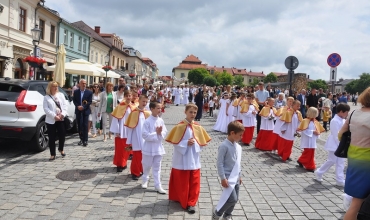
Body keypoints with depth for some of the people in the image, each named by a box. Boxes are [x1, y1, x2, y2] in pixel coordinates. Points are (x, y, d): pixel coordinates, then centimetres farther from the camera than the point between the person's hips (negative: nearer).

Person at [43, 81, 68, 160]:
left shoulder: (61, 95, 10)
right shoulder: (46, 97, 1)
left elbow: (65, 105, 5)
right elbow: (46, 109, -8)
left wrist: (63, 114, -10)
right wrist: (54, 116, -17)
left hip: (61, 119, 3)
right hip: (51, 120, -2)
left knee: (62, 135, 5)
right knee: (52, 138, 1)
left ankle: (61, 149, 32)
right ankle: (52, 154, 12)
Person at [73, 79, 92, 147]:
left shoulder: (89, 92, -1)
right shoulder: (76, 92, 6)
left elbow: (90, 102, -5)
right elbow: (74, 101, 5)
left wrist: (83, 107, -15)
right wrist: (78, 106, -13)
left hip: (85, 111, -3)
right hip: (78, 111, 3)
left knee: (85, 125, -6)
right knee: (79, 125, 8)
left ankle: (85, 140, -1)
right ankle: (81, 139, 18)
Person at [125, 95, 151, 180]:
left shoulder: (147, 113, 1)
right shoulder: (134, 113, -10)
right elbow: (130, 127, -7)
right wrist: (129, 141, -5)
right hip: (136, 139, -4)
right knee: (136, 156, 4)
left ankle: (142, 170, 32)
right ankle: (135, 173, 20)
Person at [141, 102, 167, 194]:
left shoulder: (161, 121, 0)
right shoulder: (147, 121, -14)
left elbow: (164, 133, 2)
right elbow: (145, 135, -18)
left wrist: (160, 133, -19)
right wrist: (156, 133, -19)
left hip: (158, 147, 3)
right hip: (149, 148, -3)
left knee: (157, 168, 9)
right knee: (147, 166, 14)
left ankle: (158, 186, 14)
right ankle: (145, 180, 39)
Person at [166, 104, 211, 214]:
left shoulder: (198, 127, 1)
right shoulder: (179, 126, -10)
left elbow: (203, 142, 6)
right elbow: (175, 142, -10)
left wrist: (195, 144, -12)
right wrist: (186, 143, -20)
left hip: (194, 160, 4)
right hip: (182, 160, -4)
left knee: (194, 183, 8)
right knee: (182, 183, 8)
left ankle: (191, 203, 21)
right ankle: (183, 201, 26)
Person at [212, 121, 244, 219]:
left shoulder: (238, 147, 5)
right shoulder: (224, 146, -19)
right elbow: (220, 163, -18)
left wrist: (239, 175, 19)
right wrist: (223, 178, -18)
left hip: (235, 178, 8)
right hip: (228, 178, -8)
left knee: (235, 199, 13)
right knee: (232, 199, -10)